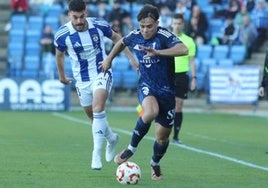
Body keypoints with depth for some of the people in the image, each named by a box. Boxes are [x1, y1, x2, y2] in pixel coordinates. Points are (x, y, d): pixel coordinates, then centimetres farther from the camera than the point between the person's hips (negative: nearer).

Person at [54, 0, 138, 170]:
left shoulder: (99, 25, -14)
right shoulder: (62, 35, -14)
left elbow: (115, 37, 7)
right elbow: (59, 55, 7)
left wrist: (131, 56, 6)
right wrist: (62, 76, 20)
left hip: (102, 74, -2)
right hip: (82, 80, 2)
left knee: (98, 108, -25)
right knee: (93, 117, 13)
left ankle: (97, 153, -25)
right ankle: (111, 138, 44)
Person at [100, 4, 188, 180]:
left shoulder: (164, 35, -18)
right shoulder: (135, 36, -3)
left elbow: (183, 50, -38)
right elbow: (122, 43, 22)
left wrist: (157, 52, -44)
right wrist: (109, 59, 21)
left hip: (167, 90, -1)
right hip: (147, 86, 1)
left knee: (163, 136, 8)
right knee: (150, 112, -35)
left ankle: (155, 164, 40)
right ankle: (132, 148, -15)